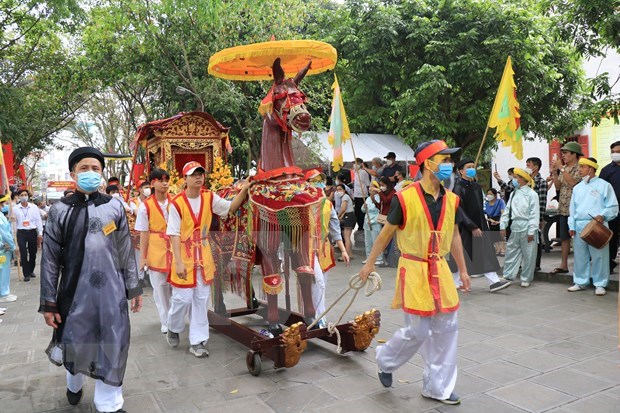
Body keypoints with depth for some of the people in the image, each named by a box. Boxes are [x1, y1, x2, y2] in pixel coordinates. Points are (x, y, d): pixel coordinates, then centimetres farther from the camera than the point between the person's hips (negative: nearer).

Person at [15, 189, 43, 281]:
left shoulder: (34, 207, 0)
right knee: (23, 254, -2)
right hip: (21, 233, -1)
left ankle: (31, 270, 31)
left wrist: (40, 233, -2)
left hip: (32, 232, 1)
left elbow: (38, 220, 2)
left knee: (33, 253, 12)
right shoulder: (15, 209, -1)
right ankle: (26, 274, 7)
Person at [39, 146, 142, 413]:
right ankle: (74, 383, 49)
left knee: (113, 348, 6)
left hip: (111, 291, 1)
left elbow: (126, 252, 6)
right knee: (76, 344, 16)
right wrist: (49, 302, 0)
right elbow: (50, 259, 0)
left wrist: (133, 288, 7)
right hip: (75, 290, 0)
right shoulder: (60, 210, -2)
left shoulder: (114, 207, 2)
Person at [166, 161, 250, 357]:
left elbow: (231, 207, 3)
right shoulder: (177, 203, -14)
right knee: (183, 298, 2)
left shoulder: (209, 197, -1)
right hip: (184, 255, -4)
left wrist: (244, 190, -13)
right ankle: (173, 328, 33)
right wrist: (178, 262, -17)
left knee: (201, 300, 7)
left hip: (204, 256, 4)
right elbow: (174, 234, -13)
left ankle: (197, 342, 17)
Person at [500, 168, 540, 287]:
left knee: (528, 255, 5)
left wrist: (531, 231, -14)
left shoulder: (531, 194, -8)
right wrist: (503, 226, 7)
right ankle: (508, 276, 21)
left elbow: (534, 214, -11)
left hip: (526, 229, -6)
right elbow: (507, 210, 13)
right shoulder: (513, 194, 11)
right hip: (515, 228, 6)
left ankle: (526, 279, 17)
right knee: (511, 252, 11)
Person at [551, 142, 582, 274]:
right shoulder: (563, 168, 14)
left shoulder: (580, 168, -7)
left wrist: (561, 168, -18)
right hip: (563, 207, 7)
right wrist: (554, 173, 0)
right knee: (564, 237, 9)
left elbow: (573, 182, -23)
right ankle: (564, 265, 13)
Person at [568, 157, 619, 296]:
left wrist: (603, 215, -19)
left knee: (599, 256, 1)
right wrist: (572, 226, 7)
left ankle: (600, 284, 12)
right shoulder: (577, 188, 14)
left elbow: (613, 207, -2)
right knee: (580, 256, 10)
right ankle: (581, 282, 21)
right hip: (579, 227, 5)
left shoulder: (604, 185, -1)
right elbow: (573, 208, 14)